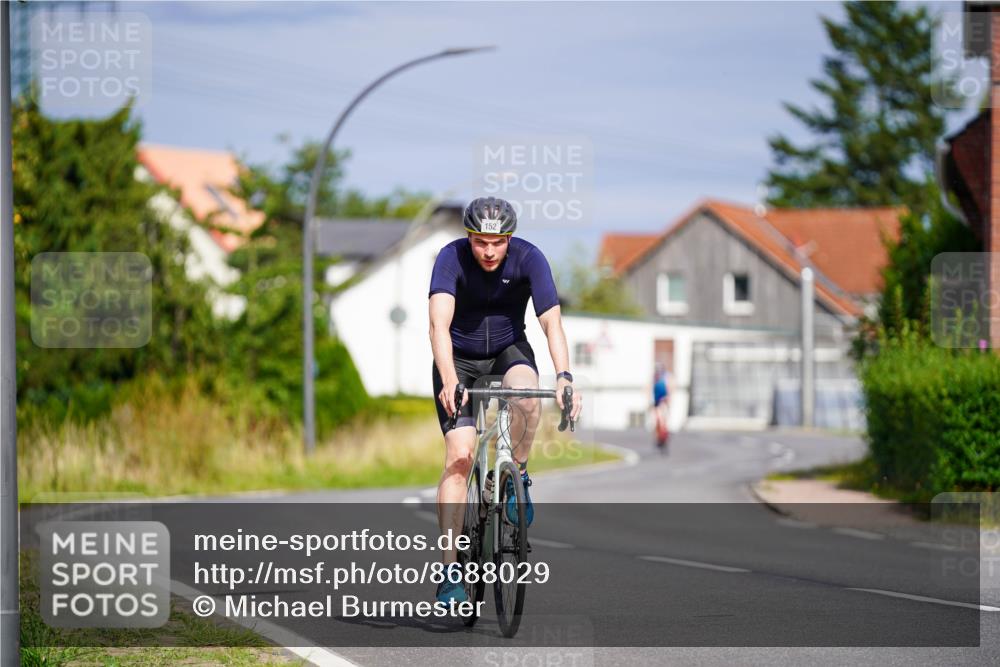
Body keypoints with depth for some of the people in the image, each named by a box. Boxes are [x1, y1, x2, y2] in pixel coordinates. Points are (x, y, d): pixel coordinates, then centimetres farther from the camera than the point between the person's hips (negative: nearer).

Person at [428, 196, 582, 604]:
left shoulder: (529, 258, -21)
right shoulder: (451, 258, -25)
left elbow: (551, 321, -29)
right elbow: (439, 325, -37)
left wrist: (564, 377, -46)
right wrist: (449, 382, -52)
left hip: (508, 350, 1)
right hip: (459, 359, -1)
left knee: (526, 396, -35)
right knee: (459, 455, -16)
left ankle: (517, 476, -7)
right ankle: (450, 568, -14)